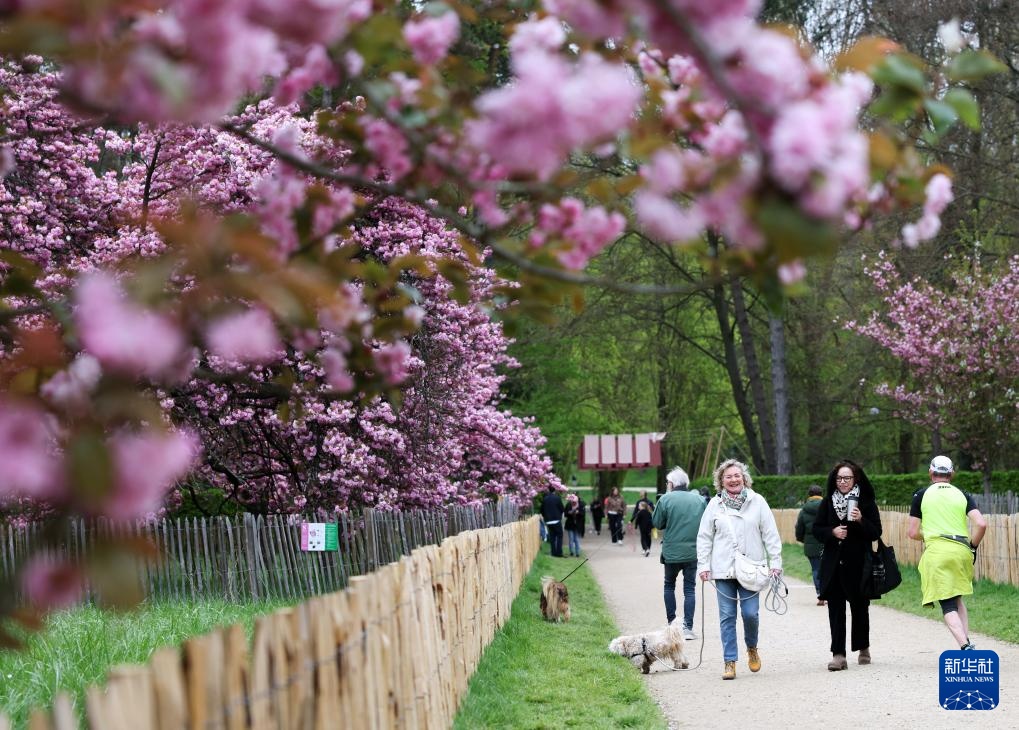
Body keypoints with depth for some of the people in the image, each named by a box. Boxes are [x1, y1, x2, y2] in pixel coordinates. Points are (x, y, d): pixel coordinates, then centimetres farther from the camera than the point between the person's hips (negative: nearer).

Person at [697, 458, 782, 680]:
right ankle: (730, 662, 6)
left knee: (750, 613, -5)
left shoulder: (757, 502, 3)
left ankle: (752, 647, 24)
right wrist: (703, 565, 1)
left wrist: (775, 562, -2)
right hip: (723, 570, 1)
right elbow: (704, 537, 8)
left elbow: (770, 534, 4)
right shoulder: (715, 504, 5)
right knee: (727, 616, 1)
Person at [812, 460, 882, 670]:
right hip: (833, 564, 1)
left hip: (858, 564, -1)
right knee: (836, 608, -5)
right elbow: (816, 529, 7)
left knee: (859, 606, 10)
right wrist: (832, 532, -12)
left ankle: (863, 647, 30)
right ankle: (838, 654, -7)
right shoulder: (828, 501, 6)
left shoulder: (866, 502, 0)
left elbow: (876, 533, -3)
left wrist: (861, 521, -20)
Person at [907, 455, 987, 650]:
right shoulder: (962, 495, 12)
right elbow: (981, 524, -2)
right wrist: (972, 547, 13)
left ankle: (965, 647, -23)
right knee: (956, 599, 23)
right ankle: (966, 640, 14)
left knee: (948, 606, -4)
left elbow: (913, 533, 5)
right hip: (962, 552, 3)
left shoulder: (921, 495, 7)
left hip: (936, 552, -3)